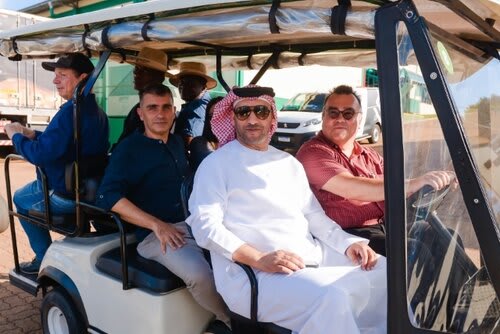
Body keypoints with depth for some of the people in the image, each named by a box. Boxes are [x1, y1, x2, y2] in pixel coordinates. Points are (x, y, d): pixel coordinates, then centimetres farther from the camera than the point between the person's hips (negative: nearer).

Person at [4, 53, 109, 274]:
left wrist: (16, 136, -9)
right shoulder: (97, 111, 4)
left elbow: (40, 154, -26)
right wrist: (32, 134, 9)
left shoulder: (70, 111, -26)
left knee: (21, 199, 20)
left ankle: (45, 258, 22)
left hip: (64, 196, -9)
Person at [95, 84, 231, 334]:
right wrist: (157, 225, -22)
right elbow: (108, 197, -13)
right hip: (157, 233, -6)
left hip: (196, 222, 7)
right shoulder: (129, 148, -1)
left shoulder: (177, 143, 19)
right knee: (200, 274, -32)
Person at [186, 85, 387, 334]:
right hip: (257, 275, -7)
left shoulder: (290, 163, 21)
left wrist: (348, 243, 4)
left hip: (313, 258, 7)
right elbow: (205, 225, -9)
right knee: (330, 298, -32)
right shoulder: (216, 164, 2)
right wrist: (260, 259, -21)